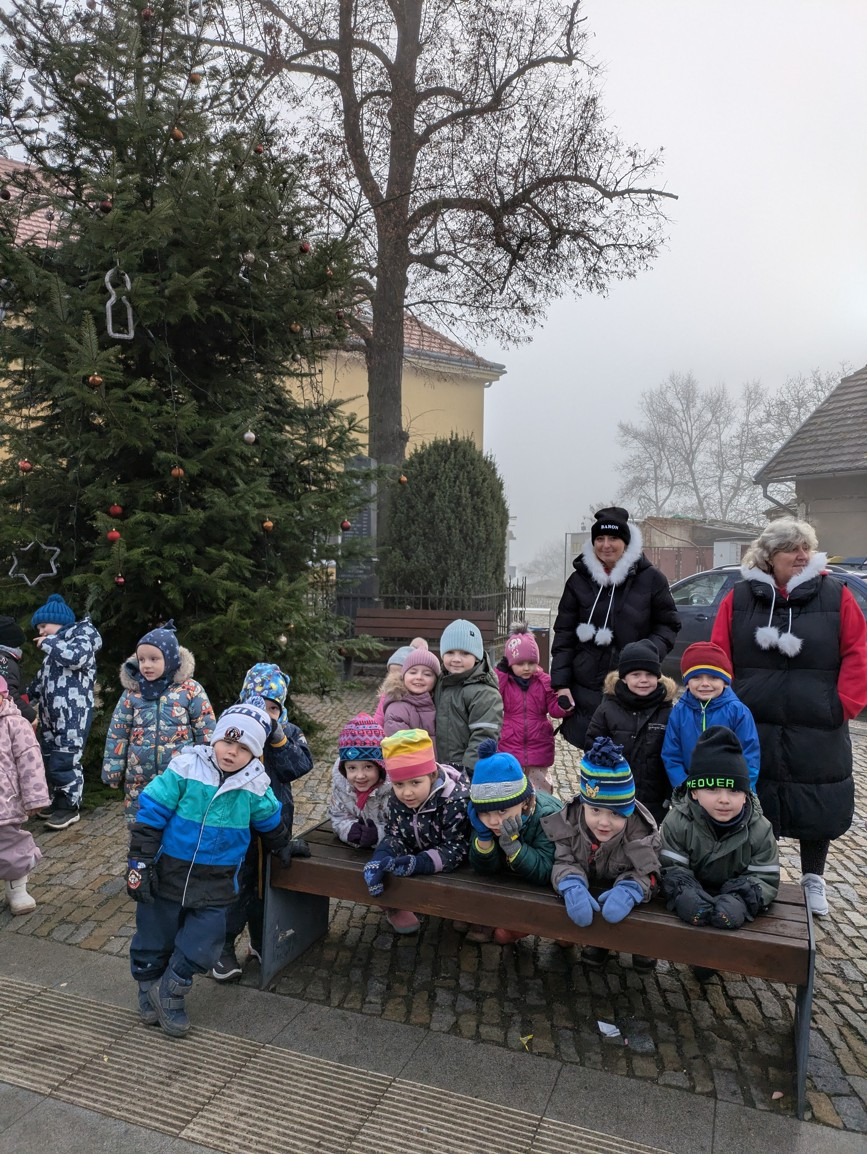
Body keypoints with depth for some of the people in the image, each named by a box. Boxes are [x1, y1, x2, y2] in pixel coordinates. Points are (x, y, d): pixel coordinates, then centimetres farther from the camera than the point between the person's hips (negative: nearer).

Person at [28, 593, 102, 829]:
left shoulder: (83, 632, -3)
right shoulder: (55, 647, 22)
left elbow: (77, 657, -24)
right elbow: (42, 679, 29)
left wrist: (49, 644, -10)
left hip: (73, 712, -9)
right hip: (51, 712, 9)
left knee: (64, 760, -8)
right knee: (49, 759, 13)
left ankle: (69, 806, 4)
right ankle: (57, 801, 26)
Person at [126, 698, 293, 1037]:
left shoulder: (255, 787, -8)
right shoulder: (185, 769, -16)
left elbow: (269, 822, 13)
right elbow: (150, 814, -12)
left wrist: (283, 848, 28)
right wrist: (140, 863, -11)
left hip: (215, 884, 1)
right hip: (168, 875, -1)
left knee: (200, 949, -1)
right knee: (153, 941, 15)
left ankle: (169, 994, 26)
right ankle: (149, 992, 43)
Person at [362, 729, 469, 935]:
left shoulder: (456, 802, -30)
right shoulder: (397, 801, -13)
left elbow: (456, 849, -30)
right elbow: (394, 837, -9)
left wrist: (417, 863, -45)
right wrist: (379, 861, -32)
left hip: (453, 867, -3)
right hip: (417, 854, 4)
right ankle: (395, 907, 6)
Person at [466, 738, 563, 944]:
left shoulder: (548, 816, -30)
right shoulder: (483, 816, -19)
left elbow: (544, 874, -32)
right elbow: (483, 868, -16)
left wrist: (512, 843, -43)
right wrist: (484, 835, -34)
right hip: (508, 881, 5)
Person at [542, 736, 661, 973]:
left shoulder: (641, 830, -26)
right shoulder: (567, 822, -23)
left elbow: (647, 872, -25)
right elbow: (564, 862, -22)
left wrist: (627, 892, -47)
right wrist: (573, 888, -45)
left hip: (622, 897, -1)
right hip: (586, 892, 1)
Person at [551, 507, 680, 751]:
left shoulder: (650, 579, 0)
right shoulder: (580, 580, 6)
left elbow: (668, 625, 9)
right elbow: (564, 635, 7)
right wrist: (560, 683, 1)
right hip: (587, 690, 2)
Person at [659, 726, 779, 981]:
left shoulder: (759, 829, -14)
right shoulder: (677, 822, -18)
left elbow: (765, 879, -15)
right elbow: (670, 867, -18)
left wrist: (740, 901, -35)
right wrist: (683, 894, -40)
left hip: (731, 893, 1)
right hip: (696, 893, -1)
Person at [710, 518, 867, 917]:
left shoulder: (835, 595, -3)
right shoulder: (739, 599, -1)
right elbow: (718, 658, 0)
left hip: (817, 731, 0)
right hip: (754, 728, 1)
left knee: (818, 806, 11)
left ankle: (813, 879, 33)